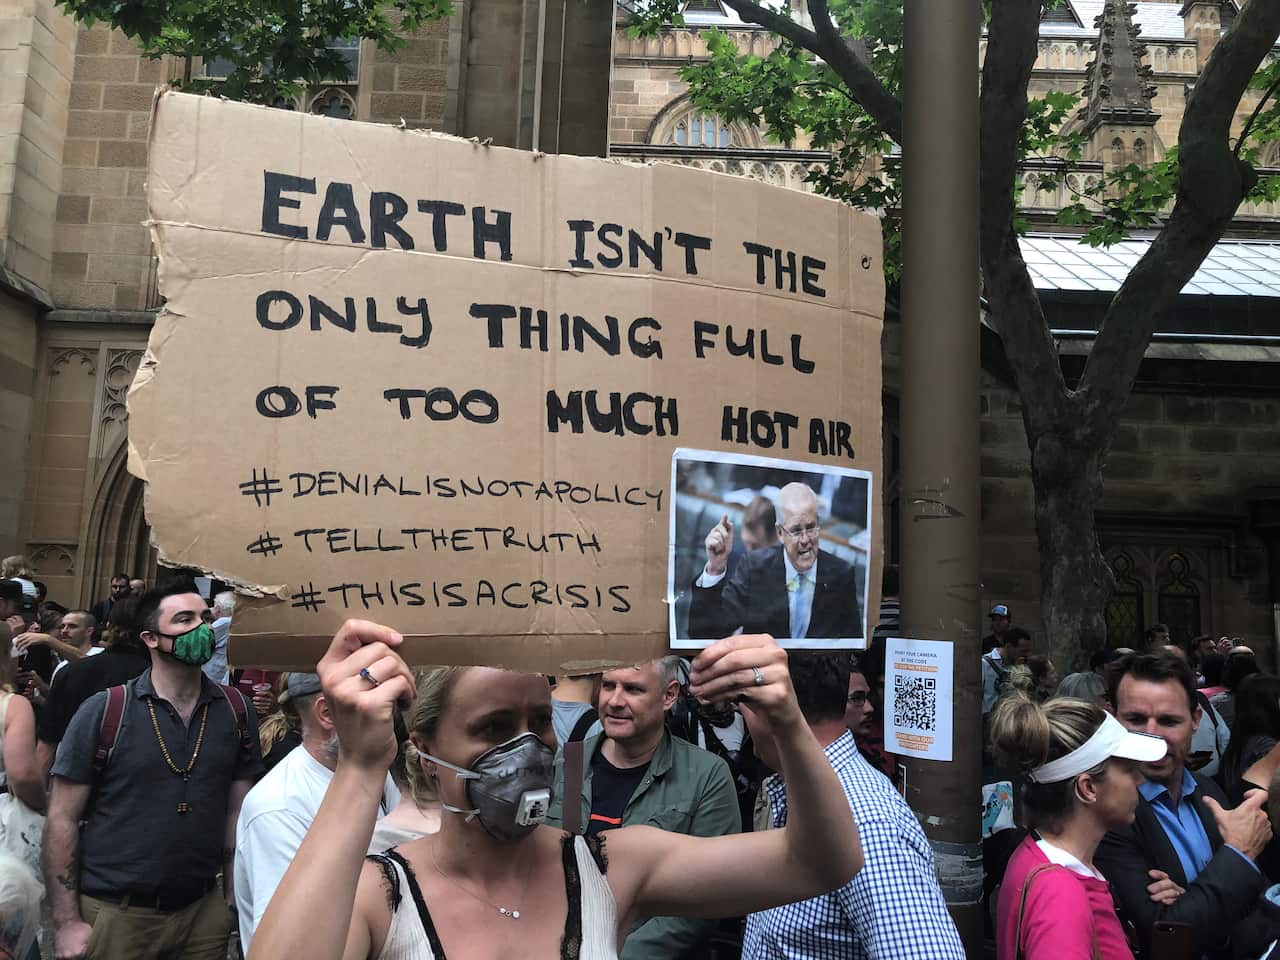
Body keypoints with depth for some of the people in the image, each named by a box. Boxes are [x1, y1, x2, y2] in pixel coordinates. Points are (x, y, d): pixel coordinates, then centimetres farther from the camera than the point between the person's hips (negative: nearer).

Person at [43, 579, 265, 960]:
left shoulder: (235, 710, -1)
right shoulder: (103, 711, -9)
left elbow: (238, 812, 4)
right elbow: (63, 818, -6)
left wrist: (236, 902, 2)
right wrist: (67, 923, -8)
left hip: (204, 911, 3)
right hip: (114, 915, -2)